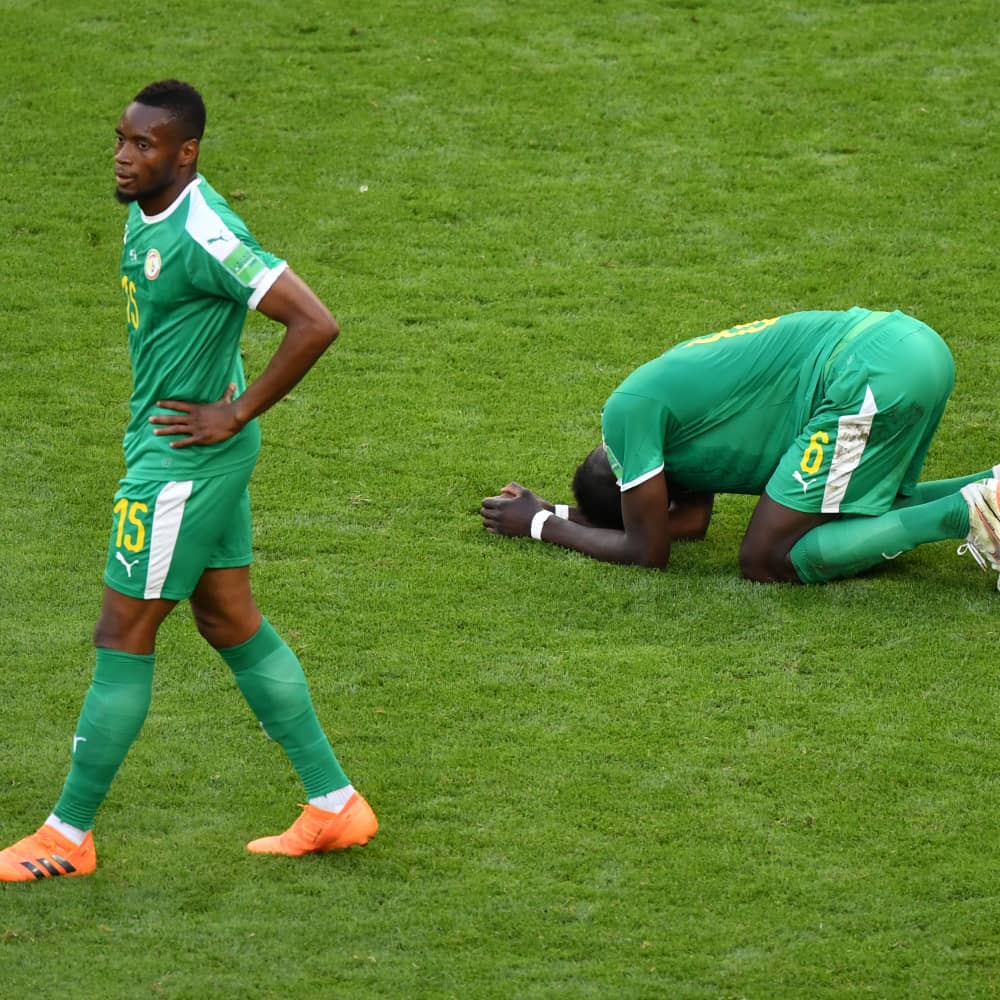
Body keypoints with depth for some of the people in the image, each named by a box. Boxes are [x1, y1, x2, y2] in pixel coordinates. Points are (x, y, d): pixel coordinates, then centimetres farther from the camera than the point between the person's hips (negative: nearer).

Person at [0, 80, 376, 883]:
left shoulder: (204, 236, -24)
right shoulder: (146, 213, 6)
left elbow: (315, 324, -27)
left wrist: (236, 414, -20)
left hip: (185, 456, -10)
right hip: (175, 449, 10)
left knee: (123, 638, -2)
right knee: (232, 623, 14)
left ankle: (68, 836, 8)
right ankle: (335, 806, 20)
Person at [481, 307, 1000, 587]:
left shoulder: (628, 411, -1)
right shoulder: (673, 389, 25)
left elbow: (647, 552, 4)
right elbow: (691, 523, 31)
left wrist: (539, 524, 16)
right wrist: (558, 512, 31)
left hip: (869, 377, -10)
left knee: (768, 561, -3)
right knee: (863, 510, 31)